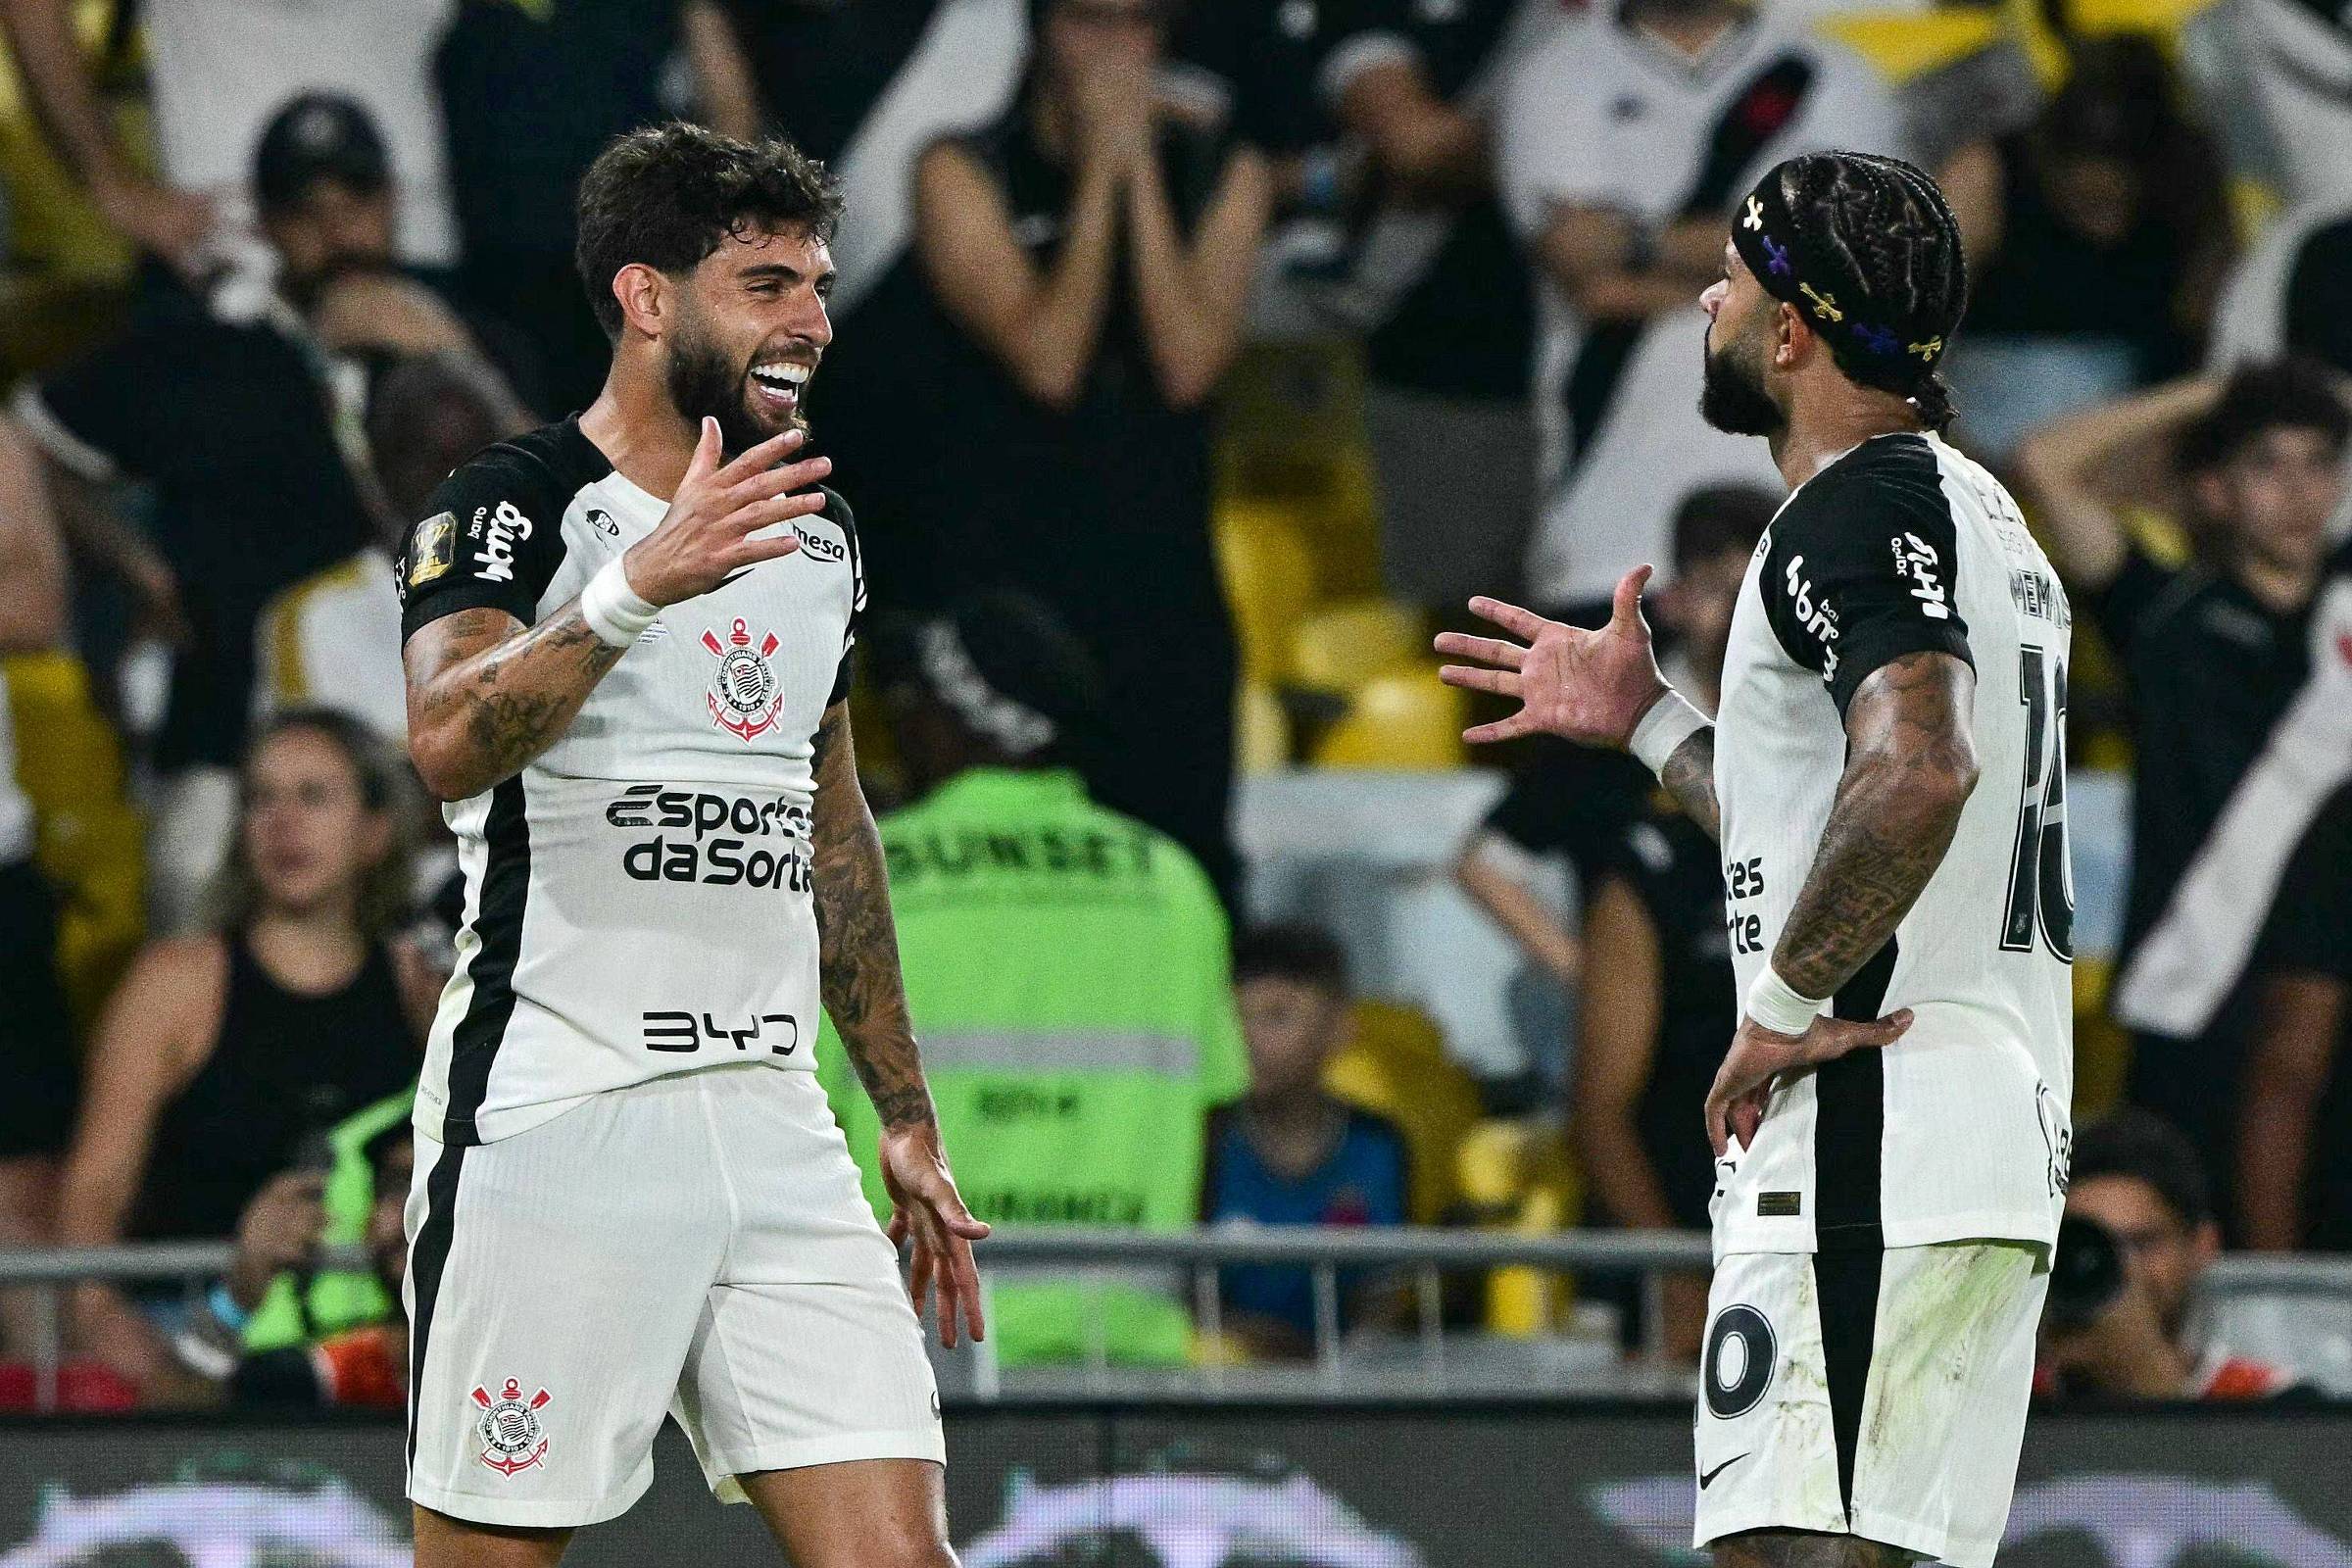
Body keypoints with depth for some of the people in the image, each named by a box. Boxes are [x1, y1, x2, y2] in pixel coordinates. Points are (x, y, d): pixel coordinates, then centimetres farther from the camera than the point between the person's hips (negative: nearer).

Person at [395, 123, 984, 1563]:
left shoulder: (819, 533, 16)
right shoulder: (516, 503, -6)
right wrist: (638, 587, -40)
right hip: (552, 1110, -6)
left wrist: (908, 1117, 24)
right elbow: (449, 741, -26)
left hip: (769, 1115, 6)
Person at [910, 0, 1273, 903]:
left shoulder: (1220, 177, 8)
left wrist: (1140, 171, -9)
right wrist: (1098, 173, -11)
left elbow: (1188, 363, -7)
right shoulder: (964, 176, 0)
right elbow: (1045, 360, -12)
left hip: (1163, 586, 2)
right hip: (1005, 585, -2)